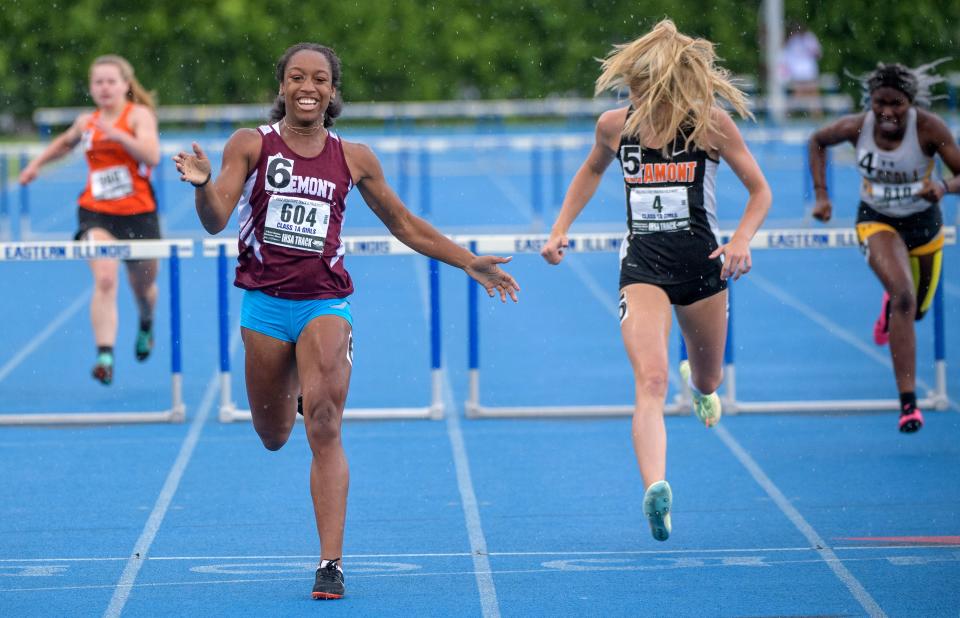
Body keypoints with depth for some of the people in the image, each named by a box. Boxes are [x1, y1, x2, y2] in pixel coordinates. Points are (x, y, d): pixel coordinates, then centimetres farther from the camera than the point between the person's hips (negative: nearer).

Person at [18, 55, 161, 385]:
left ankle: (146, 324, 54)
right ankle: (105, 355, -31)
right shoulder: (86, 122, 8)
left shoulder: (139, 115, -6)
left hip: (138, 214, -1)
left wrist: (119, 135, -31)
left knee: (143, 286, 18)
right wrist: (37, 163, 28)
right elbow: (65, 143, 32)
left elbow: (152, 156, -23)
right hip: (96, 213, 1)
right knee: (104, 280, -22)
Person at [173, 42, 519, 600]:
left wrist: (469, 262, 13)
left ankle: (332, 563, -17)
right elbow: (216, 221, -9)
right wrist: (203, 184, -30)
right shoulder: (251, 145, -1)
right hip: (266, 303, 1)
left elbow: (405, 225, 16)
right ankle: (291, 386, 50)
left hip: (326, 302, -1)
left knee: (324, 428, -18)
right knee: (274, 436, 11)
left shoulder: (354, 158, 4)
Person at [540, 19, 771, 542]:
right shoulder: (615, 126, -1)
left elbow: (760, 191, 0)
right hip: (643, 265, 0)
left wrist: (741, 241, -17)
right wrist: (560, 230, 13)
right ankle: (655, 489, -38)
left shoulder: (711, 125, -9)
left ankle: (699, 383, 61)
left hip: (701, 263, 0)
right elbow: (592, 171, 22)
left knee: (708, 379, 21)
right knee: (650, 381, -22)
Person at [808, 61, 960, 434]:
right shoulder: (856, 127, -21)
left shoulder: (929, 128, -25)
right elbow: (818, 141, 1)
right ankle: (908, 403, -28)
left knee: (916, 309, 20)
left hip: (924, 222, 2)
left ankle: (889, 304, 62)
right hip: (877, 221, -2)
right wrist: (821, 195, -7)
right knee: (904, 299, -27)